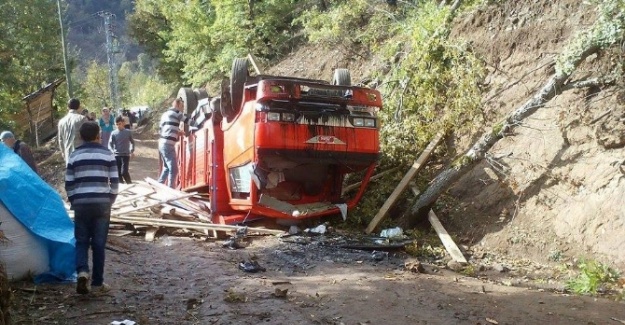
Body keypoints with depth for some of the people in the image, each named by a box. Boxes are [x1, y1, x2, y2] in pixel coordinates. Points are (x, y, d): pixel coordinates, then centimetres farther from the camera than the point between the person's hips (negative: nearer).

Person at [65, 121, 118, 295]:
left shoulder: (74, 155, 5)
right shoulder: (107, 154, 1)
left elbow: (68, 184, 5)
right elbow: (115, 182, 0)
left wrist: (74, 202, 16)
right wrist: (110, 201, 12)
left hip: (81, 204, 1)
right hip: (102, 204, -1)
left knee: (81, 241, 13)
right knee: (99, 243, 6)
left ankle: (82, 272, -10)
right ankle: (97, 283, 11)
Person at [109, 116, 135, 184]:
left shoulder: (128, 132, 3)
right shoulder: (113, 133, 3)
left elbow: (132, 142, 13)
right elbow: (110, 144, 1)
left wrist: (132, 151, 0)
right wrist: (112, 151, -18)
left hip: (126, 155, -2)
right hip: (116, 155, 2)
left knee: (124, 172, -13)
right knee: (118, 172, 3)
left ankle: (129, 183, 5)